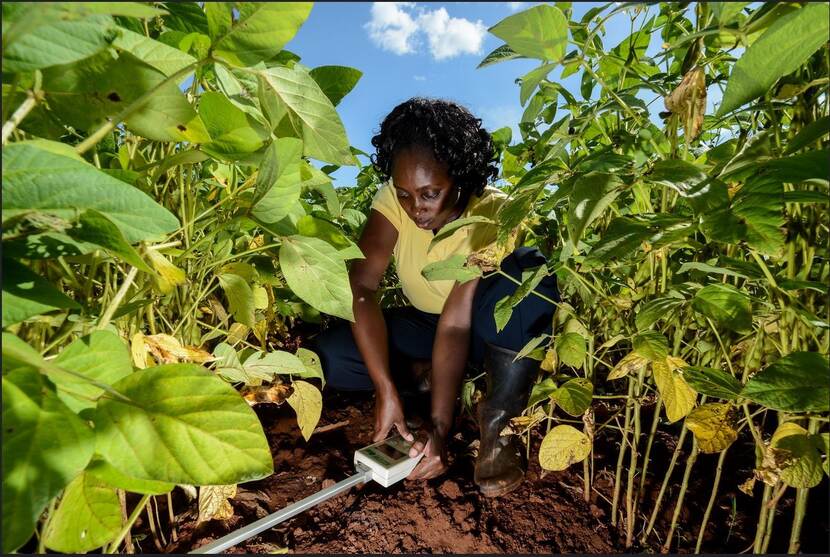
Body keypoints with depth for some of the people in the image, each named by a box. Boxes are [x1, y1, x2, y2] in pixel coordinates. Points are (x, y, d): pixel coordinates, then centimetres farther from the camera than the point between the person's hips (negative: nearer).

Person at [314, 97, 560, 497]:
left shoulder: (492, 215, -27)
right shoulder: (393, 199, -18)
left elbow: (456, 322, -33)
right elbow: (360, 286, -27)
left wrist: (440, 428, -37)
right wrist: (387, 390, -34)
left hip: (491, 329, -2)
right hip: (423, 322, 3)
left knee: (526, 270, -36)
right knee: (328, 356, -19)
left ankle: (497, 423, -23)